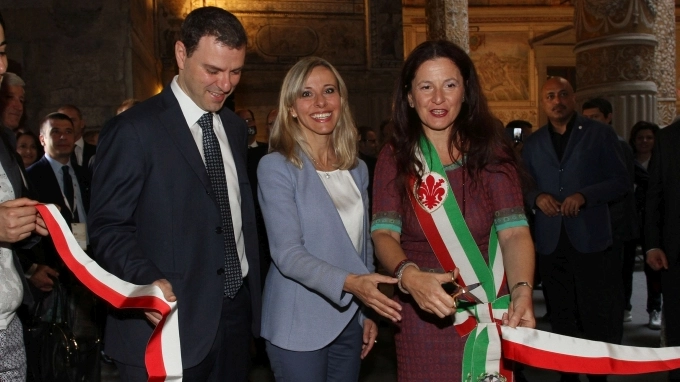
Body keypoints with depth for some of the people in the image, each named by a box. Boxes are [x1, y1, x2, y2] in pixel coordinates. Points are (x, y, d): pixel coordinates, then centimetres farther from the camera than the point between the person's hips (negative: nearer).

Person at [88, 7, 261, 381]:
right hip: (169, 324, -6)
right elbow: (108, 226, -11)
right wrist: (147, 281, -26)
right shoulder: (133, 130, -11)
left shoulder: (235, 128, 10)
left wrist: (252, 292, 9)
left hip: (238, 312, 6)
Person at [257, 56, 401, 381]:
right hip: (299, 327, -5)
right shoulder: (276, 167, -11)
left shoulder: (356, 170, 7)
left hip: (348, 321, 5)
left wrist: (368, 310, 13)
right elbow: (287, 253, -19)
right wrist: (348, 282, -32)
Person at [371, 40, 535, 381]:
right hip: (422, 318, 0)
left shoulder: (490, 152, -4)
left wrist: (522, 291, -30)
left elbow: (514, 231, -11)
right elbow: (384, 234, -10)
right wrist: (409, 276, -31)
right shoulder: (395, 157, -2)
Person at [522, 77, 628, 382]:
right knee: (561, 318, 12)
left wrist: (584, 196, -17)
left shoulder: (599, 134, 2)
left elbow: (620, 182, -2)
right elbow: (524, 187, 13)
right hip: (550, 242, 3)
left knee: (597, 316, 0)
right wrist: (537, 197, -10)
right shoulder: (533, 143, 12)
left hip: (590, 239, -3)